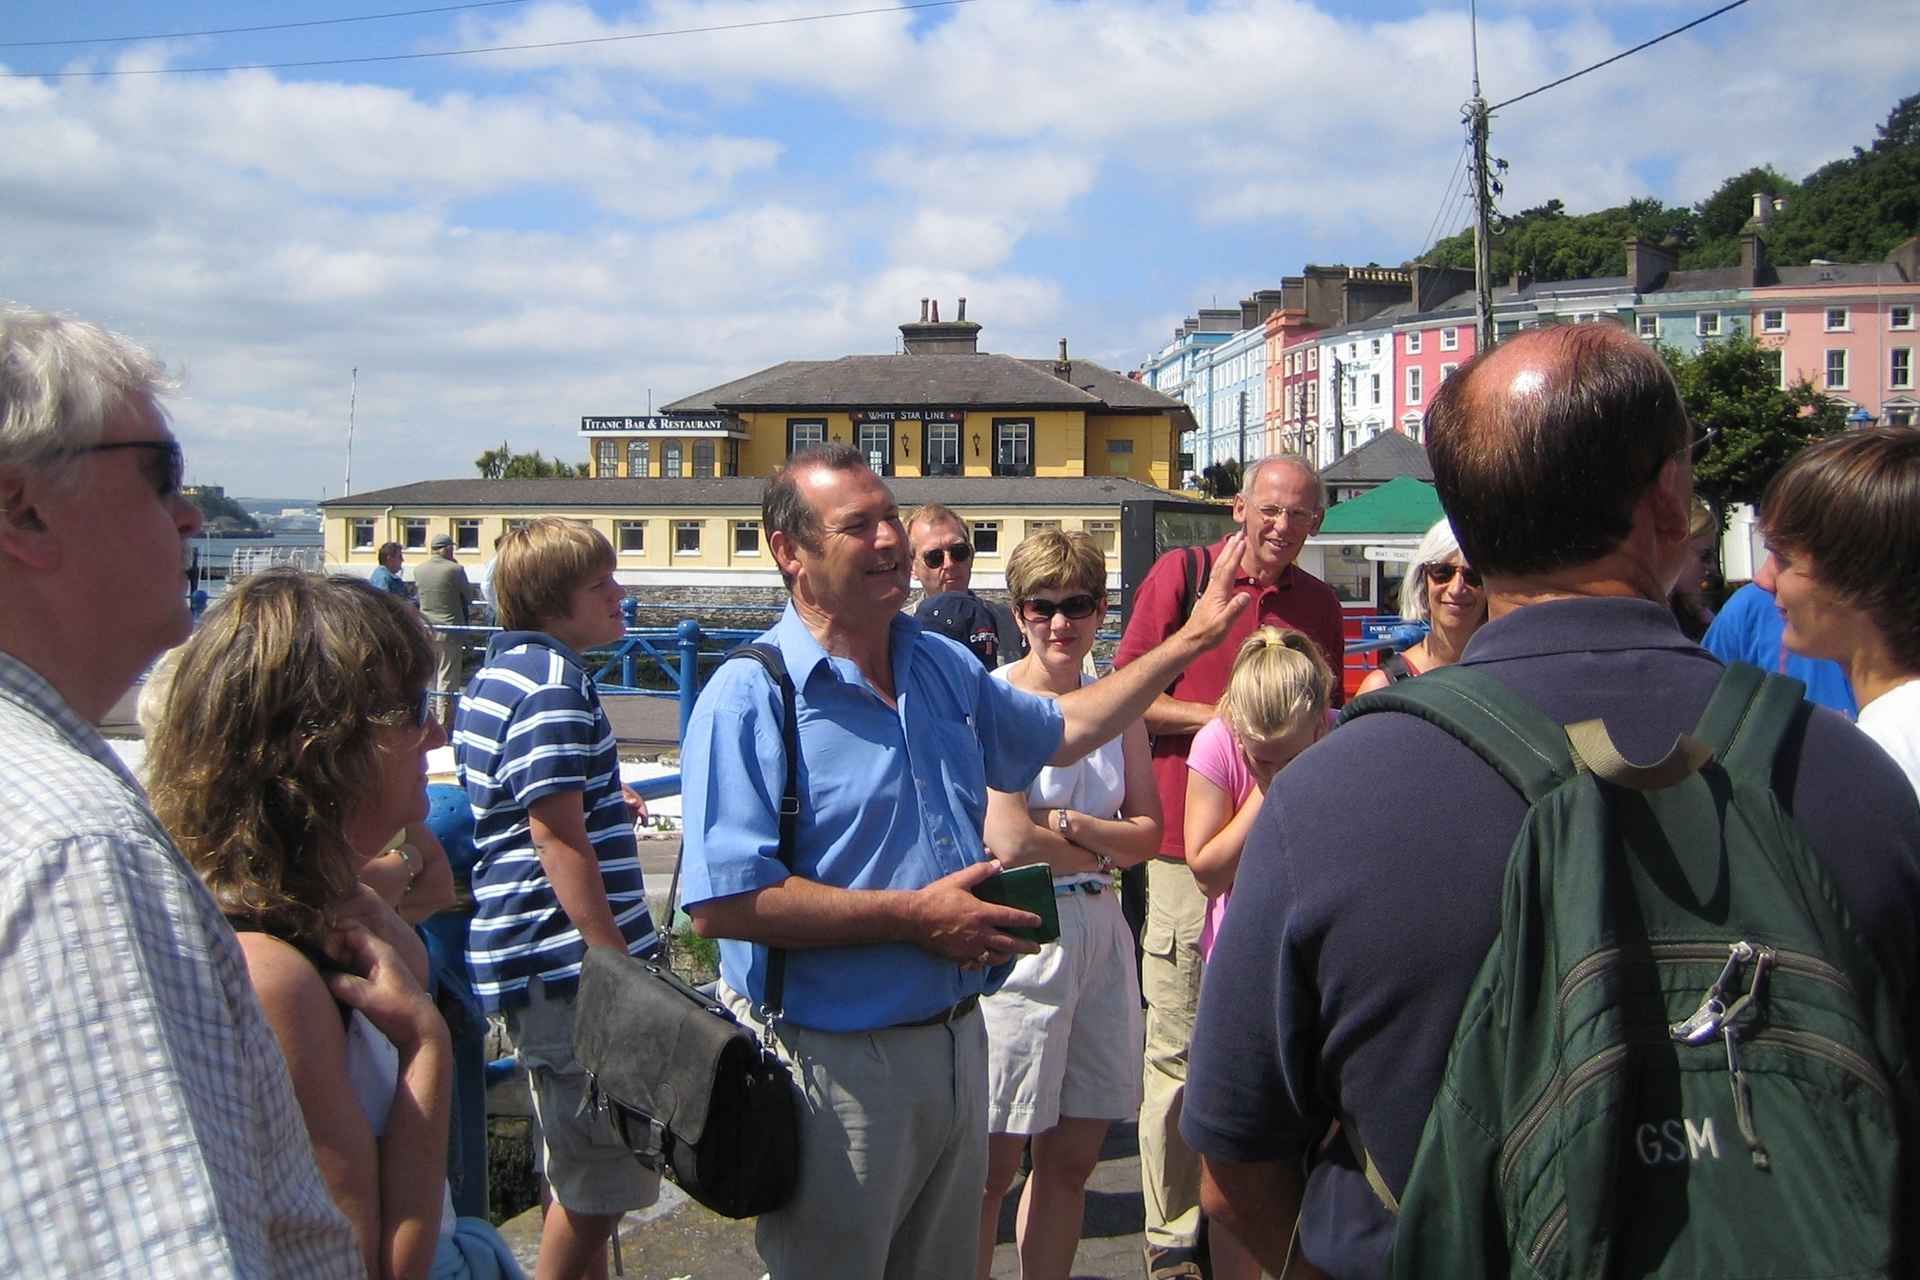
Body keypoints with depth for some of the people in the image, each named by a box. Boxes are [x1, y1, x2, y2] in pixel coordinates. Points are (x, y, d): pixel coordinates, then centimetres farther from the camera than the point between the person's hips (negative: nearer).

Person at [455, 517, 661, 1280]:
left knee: (580, 1176, 23)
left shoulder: (499, 671, 14)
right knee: (595, 1187, 1)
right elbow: (558, 839, -22)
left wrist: (604, 809, 33)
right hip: (569, 962, -11)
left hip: (533, 958, 11)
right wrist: (620, 968, -21)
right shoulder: (553, 682, -17)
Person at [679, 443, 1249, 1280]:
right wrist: (914, 914, -21)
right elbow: (721, 903, -24)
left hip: (957, 1043, 7)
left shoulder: (945, 669, 7)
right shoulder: (749, 699, -17)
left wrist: (1194, 638, 19)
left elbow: (1058, 732, 23)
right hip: (834, 1061, -7)